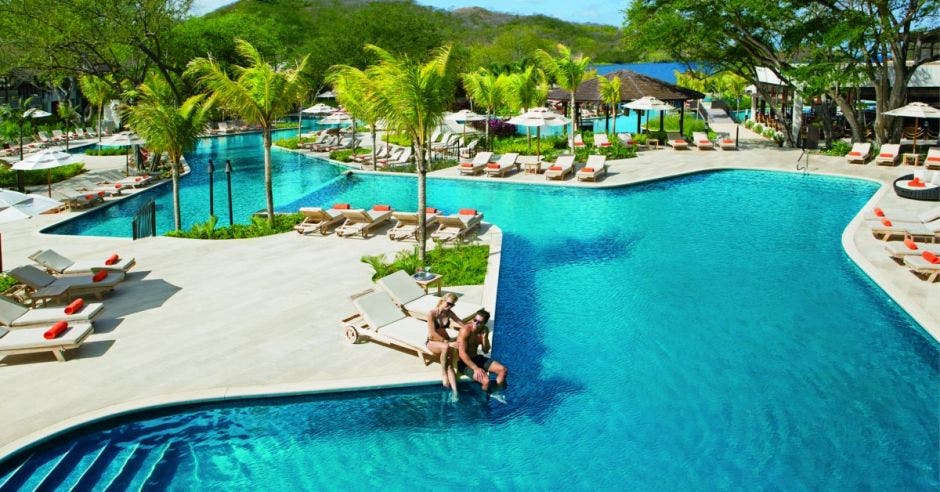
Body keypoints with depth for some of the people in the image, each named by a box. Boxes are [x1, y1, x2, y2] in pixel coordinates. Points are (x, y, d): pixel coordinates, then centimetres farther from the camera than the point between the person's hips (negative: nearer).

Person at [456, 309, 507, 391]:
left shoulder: (484, 330, -1)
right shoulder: (465, 330, -23)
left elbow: (486, 351, 2)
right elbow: (462, 354, -26)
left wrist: (484, 337, -16)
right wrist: (475, 368, -29)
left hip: (477, 359, 7)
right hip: (464, 362, -7)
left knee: (503, 370, -4)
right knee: (486, 381, -28)